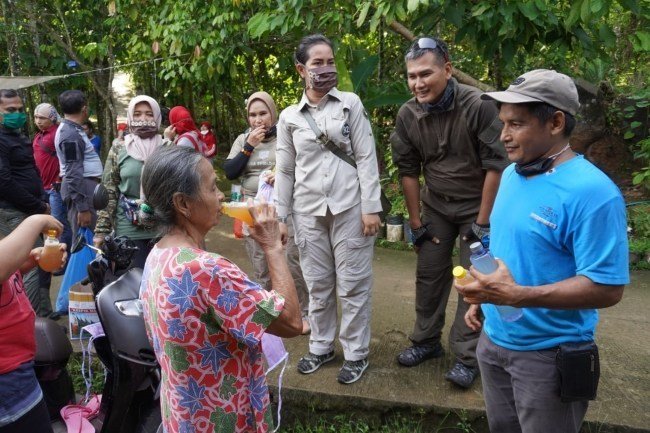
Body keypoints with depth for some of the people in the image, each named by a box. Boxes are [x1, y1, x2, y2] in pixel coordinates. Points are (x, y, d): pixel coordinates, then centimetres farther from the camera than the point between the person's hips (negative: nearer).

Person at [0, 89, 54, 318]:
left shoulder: (19, 137, 18)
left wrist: (43, 201, 11)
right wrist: (39, 207, -15)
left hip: (31, 211, 10)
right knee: (33, 266, -10)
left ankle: (44, 317, 26)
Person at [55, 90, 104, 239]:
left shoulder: (73, 130, 14)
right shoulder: (71, 135, -17)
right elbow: (74, 174, -21)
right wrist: (82, 208, -22)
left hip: (85, 185, 10)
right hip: (81, 187, -10)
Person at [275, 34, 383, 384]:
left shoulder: (351, 104, 1)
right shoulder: (289, 117, 6)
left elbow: (366, 157, -2)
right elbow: (284, 170, 9)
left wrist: (370, 206, -9)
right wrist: (280, 217, 7)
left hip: (349, 206, -2)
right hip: (309, 211, 2)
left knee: (352, 283, 5)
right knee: (318, 284, 12)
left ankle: (356, 353, 21)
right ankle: (321, 346, 30)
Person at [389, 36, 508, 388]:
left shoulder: (478, 106, -22)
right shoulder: (407, 115, -10)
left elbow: (496, 164, -18)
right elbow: (408, 170, -2)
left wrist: (482, 221, -16)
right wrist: (415, 220, 0)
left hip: (477, 204, -3)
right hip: (436, 205, 4)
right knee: (429, 273, 7)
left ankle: (466, 357, 10)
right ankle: (426, 341, 25)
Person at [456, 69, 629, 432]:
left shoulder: (591, 192, -23)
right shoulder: (512, 174, 3)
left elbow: (608, 288, -25)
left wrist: (516, 296, -31)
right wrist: (484, 300, 8)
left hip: (549, 354, -7)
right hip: (494, 339, 7)